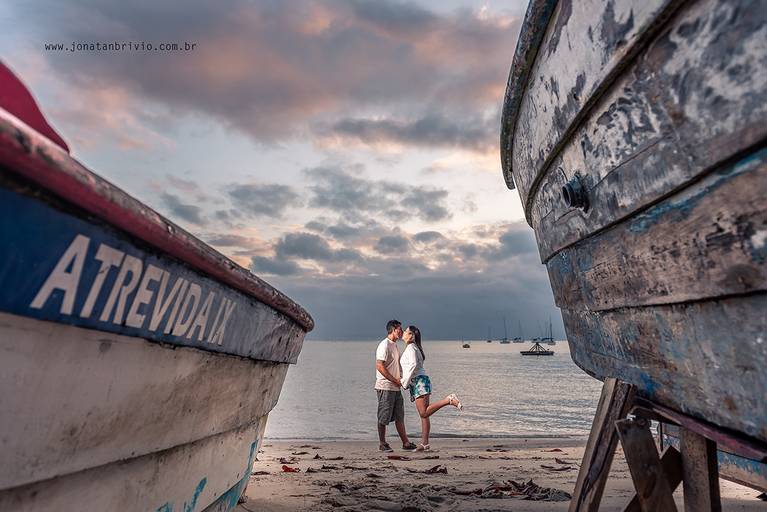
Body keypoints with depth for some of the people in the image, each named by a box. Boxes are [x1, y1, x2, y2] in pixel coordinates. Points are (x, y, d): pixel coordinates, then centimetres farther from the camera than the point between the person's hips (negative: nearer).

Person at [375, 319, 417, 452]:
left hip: (395, 387, 9)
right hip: (385, 387, -9)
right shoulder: (384, 345, -15)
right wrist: (395, 380, -16)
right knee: (384, 417, 3)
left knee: (399, 416, 13)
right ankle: (382, 444, 15)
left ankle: (405, 443, 20)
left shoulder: (395, 345, 14)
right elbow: (379, 366, -21)